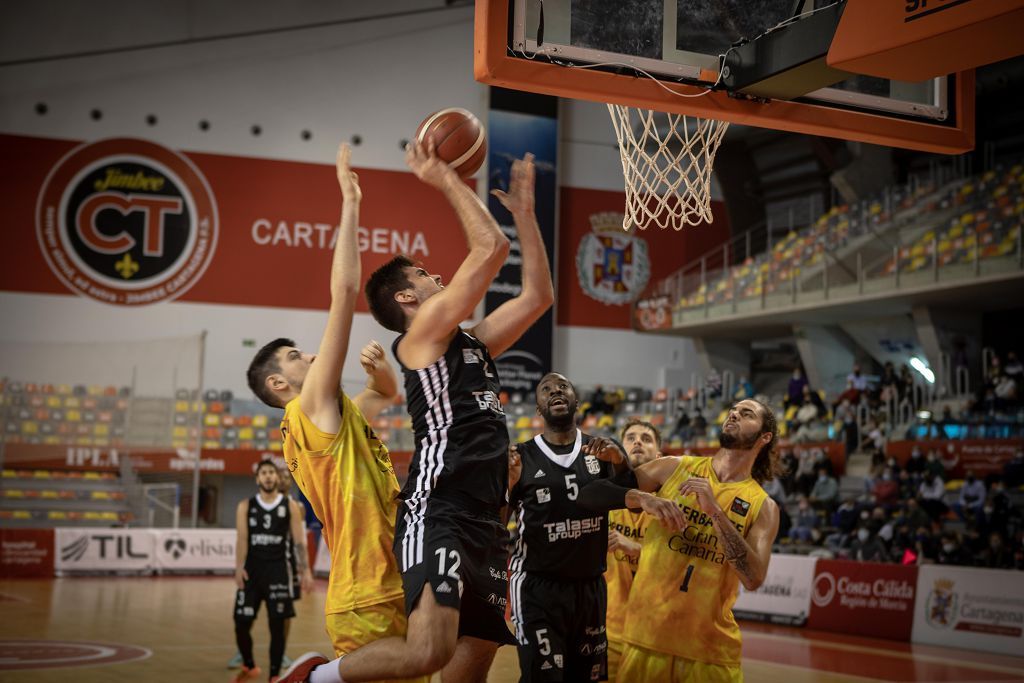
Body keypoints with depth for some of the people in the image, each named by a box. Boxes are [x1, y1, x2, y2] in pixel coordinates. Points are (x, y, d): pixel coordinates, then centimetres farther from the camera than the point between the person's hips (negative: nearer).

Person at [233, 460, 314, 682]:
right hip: (252, 570, 1)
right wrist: (239, 567, -17)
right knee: (241, 624, 2)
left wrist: (306, 570, -7)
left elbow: (299, 540, 1)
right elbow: (242, 539, -4)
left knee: (277, 624, -3)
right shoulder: (246, 506, 4)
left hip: (278, 570, -1)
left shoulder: (289, 506, 3)